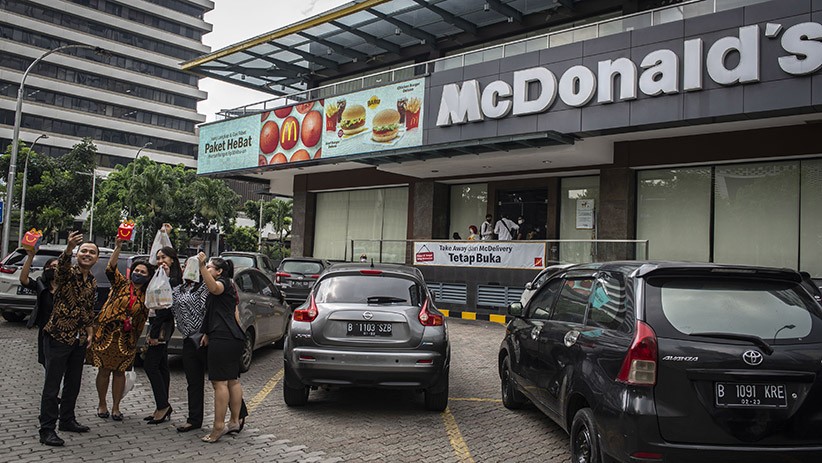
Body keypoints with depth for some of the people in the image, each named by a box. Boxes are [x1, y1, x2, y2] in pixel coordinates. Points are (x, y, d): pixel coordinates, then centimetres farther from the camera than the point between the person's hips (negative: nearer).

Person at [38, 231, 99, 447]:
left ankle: (67, 420, 30)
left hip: (79, 340, 7)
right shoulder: (67, 273, -11)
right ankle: (47, 430, 4)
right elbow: (63, 265, -37)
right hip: (58, 337, -7)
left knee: (73, 384, 15)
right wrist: (69, 248, -58)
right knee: (52, 385, -3)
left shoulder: (93, 282, 9)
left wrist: (90, 332, 11)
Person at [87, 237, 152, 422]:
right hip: (106, 333, -2)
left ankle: (116, 407, 17)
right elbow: (111, 268, -13)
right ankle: (102, 405, 20)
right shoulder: (121, 284, 0)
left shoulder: (147, 295, 6)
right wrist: (117, 248, -25)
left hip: (127, 338, 2)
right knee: (104, 370, 5)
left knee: (119, 372, 7)